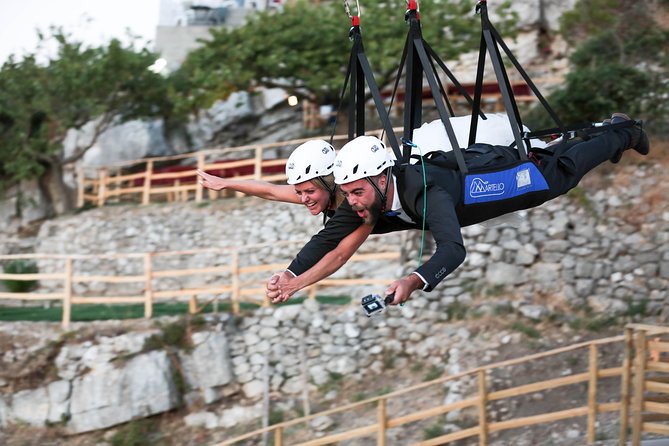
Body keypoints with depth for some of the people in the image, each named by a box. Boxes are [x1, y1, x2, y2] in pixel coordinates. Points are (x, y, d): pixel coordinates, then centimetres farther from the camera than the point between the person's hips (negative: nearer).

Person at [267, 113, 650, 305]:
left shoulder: (423, 193, -49)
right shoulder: (365, 201, -31)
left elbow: (453, 249, -60)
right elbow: (328, 238, -27)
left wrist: (413, 282, -77)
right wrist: (292, 275, -44)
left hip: (495, 172, -6)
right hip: (461, 163, 6)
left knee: (561, 172, 21)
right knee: (545, 155, 33)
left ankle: (624, 133, 47)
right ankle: (603, 131, 60)